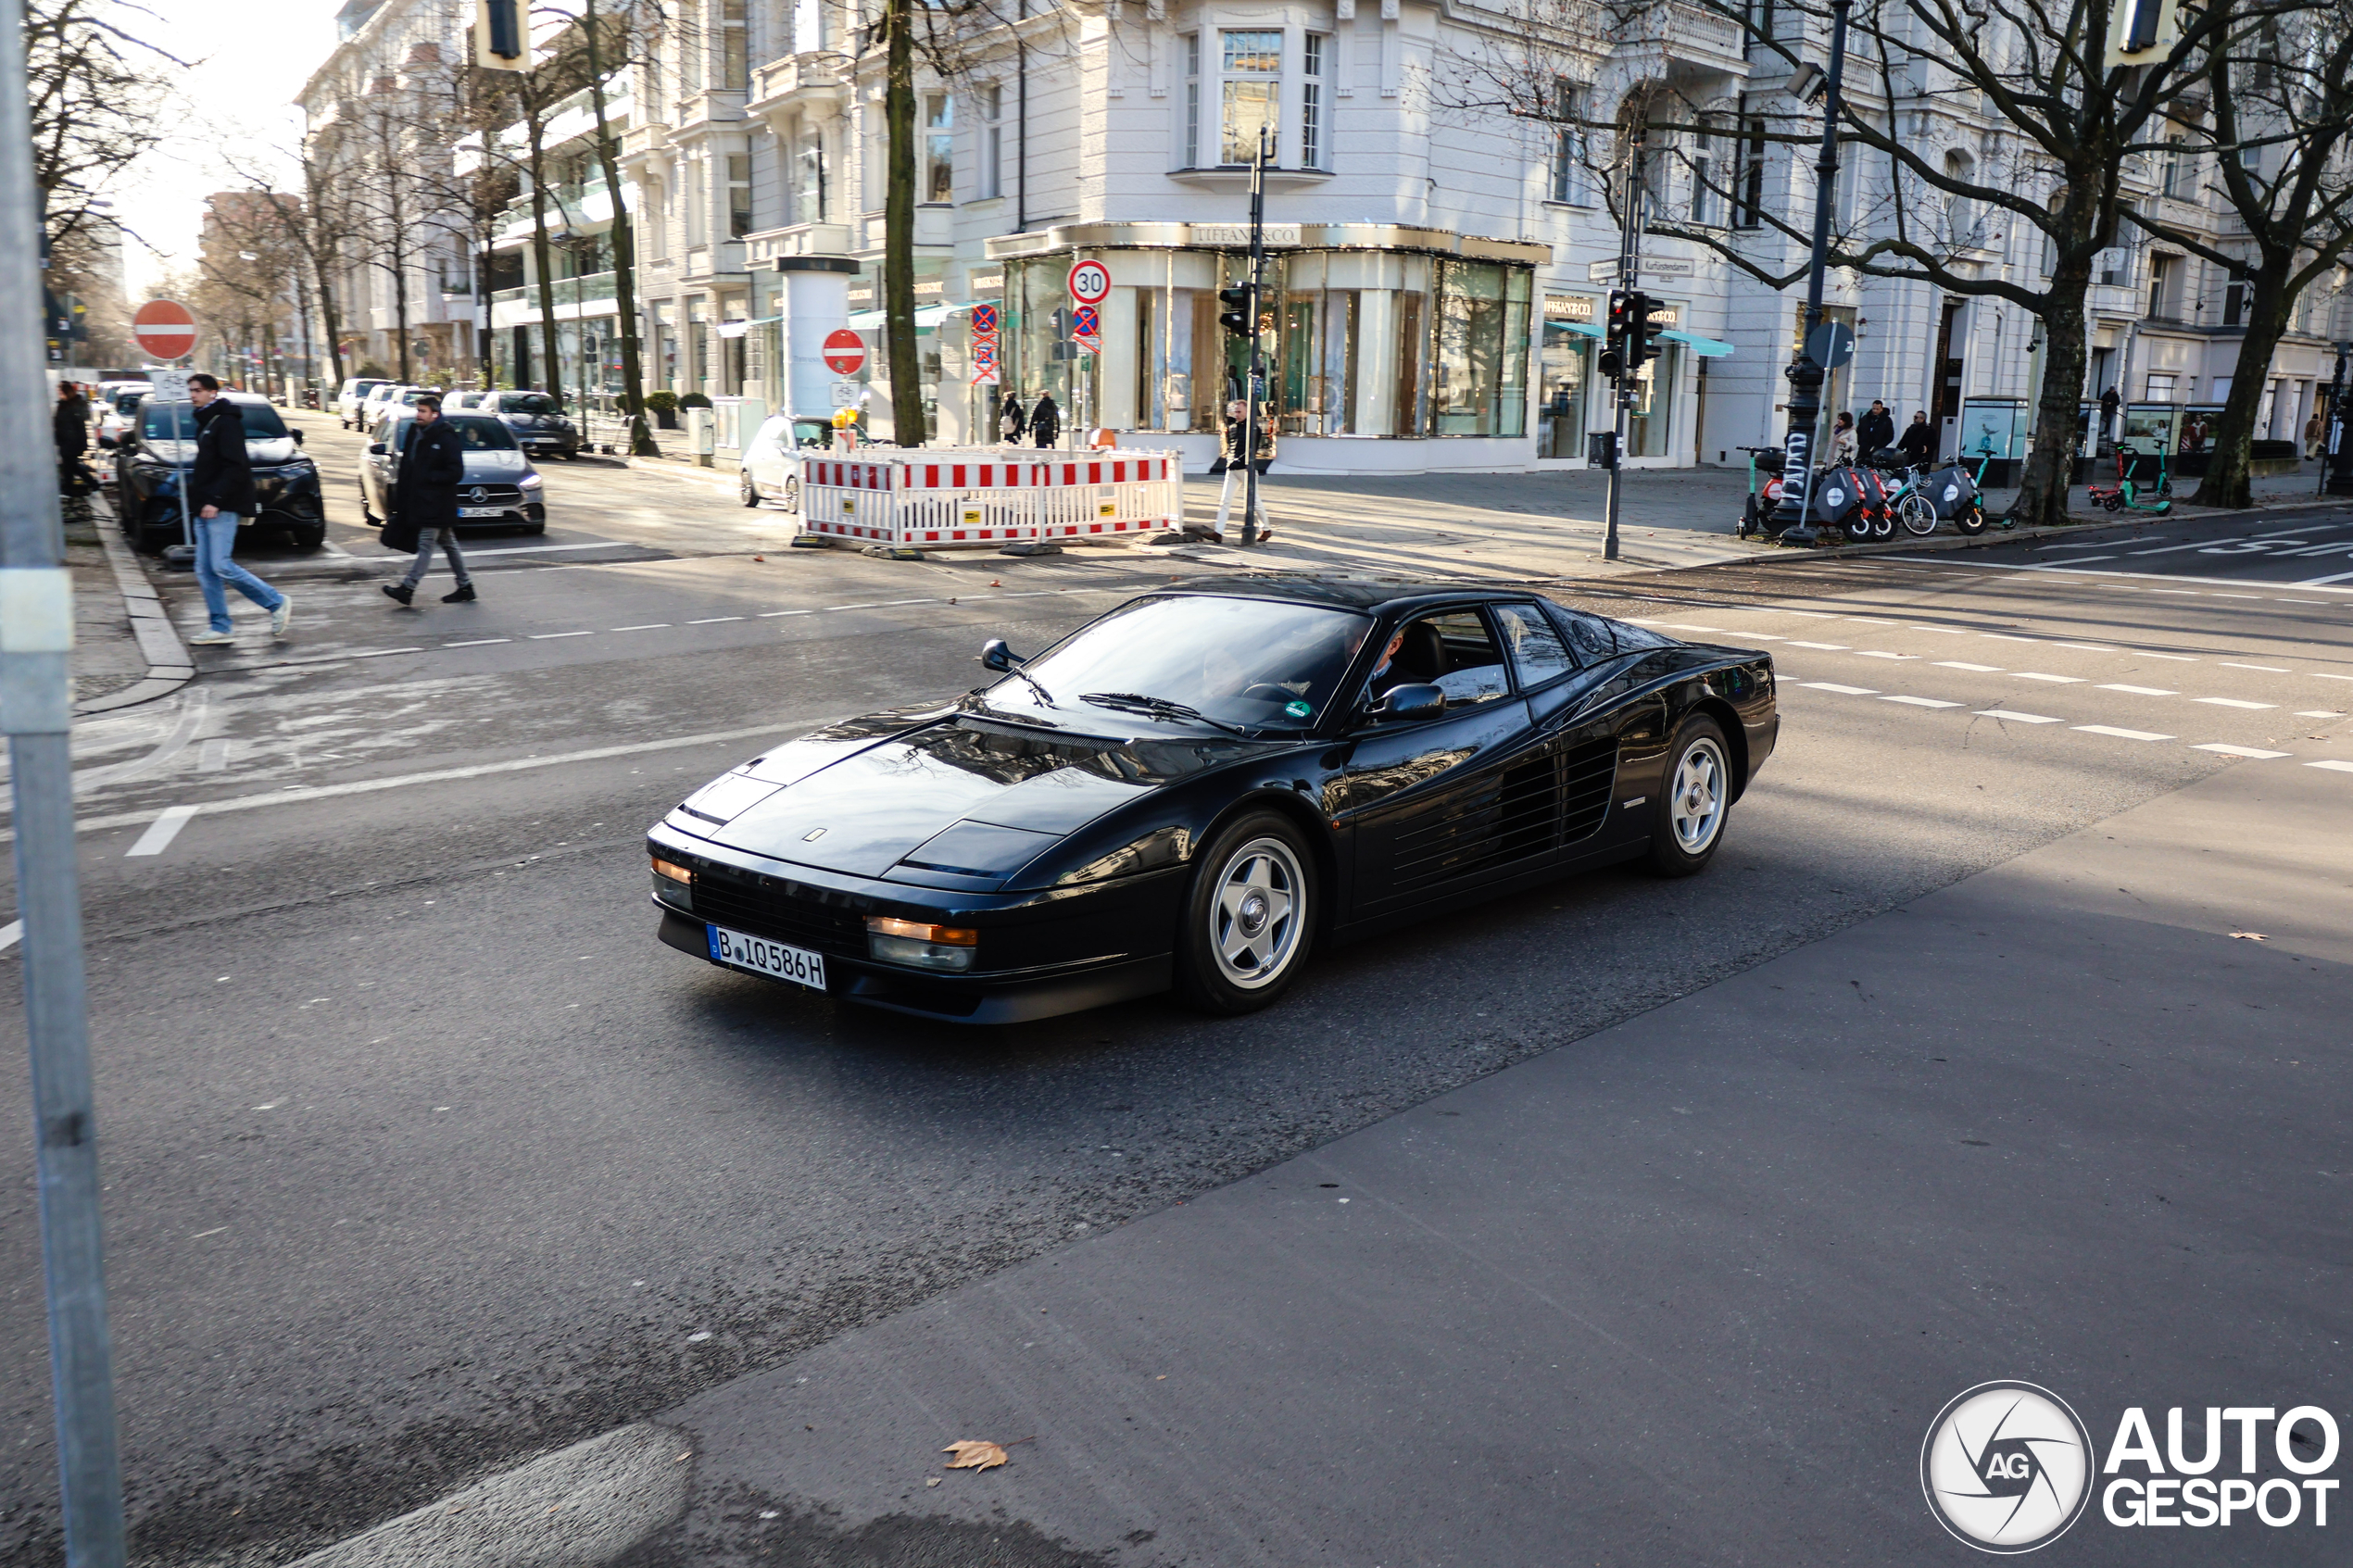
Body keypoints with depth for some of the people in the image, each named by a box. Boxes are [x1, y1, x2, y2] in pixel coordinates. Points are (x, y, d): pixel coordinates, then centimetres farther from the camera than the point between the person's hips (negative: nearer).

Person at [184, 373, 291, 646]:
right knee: (205, 571, 4)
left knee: (221, 566, -13)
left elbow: (235, 467, -19)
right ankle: (220, 628, 7)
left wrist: (215, 500, -23)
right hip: (205, 509, 9)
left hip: (222, 509, -9)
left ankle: (277, 603, -1)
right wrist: (199, 498, 16)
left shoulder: (226, 423, -10)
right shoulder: (205, 423, 19)